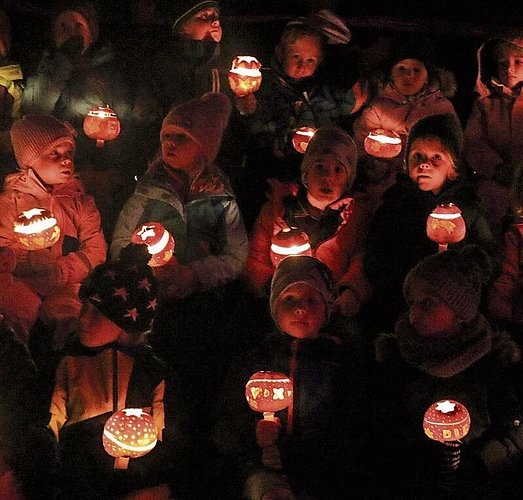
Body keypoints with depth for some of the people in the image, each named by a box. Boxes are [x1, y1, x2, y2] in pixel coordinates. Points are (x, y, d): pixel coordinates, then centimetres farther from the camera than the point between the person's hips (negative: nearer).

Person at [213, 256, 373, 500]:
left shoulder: (348, 363, 13)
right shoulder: (252, 361, 17)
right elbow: (222, 429, 16)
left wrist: (289, 454, -9)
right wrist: (253, 434, -7)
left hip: (323, 477, 0)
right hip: (260, 469, 0)